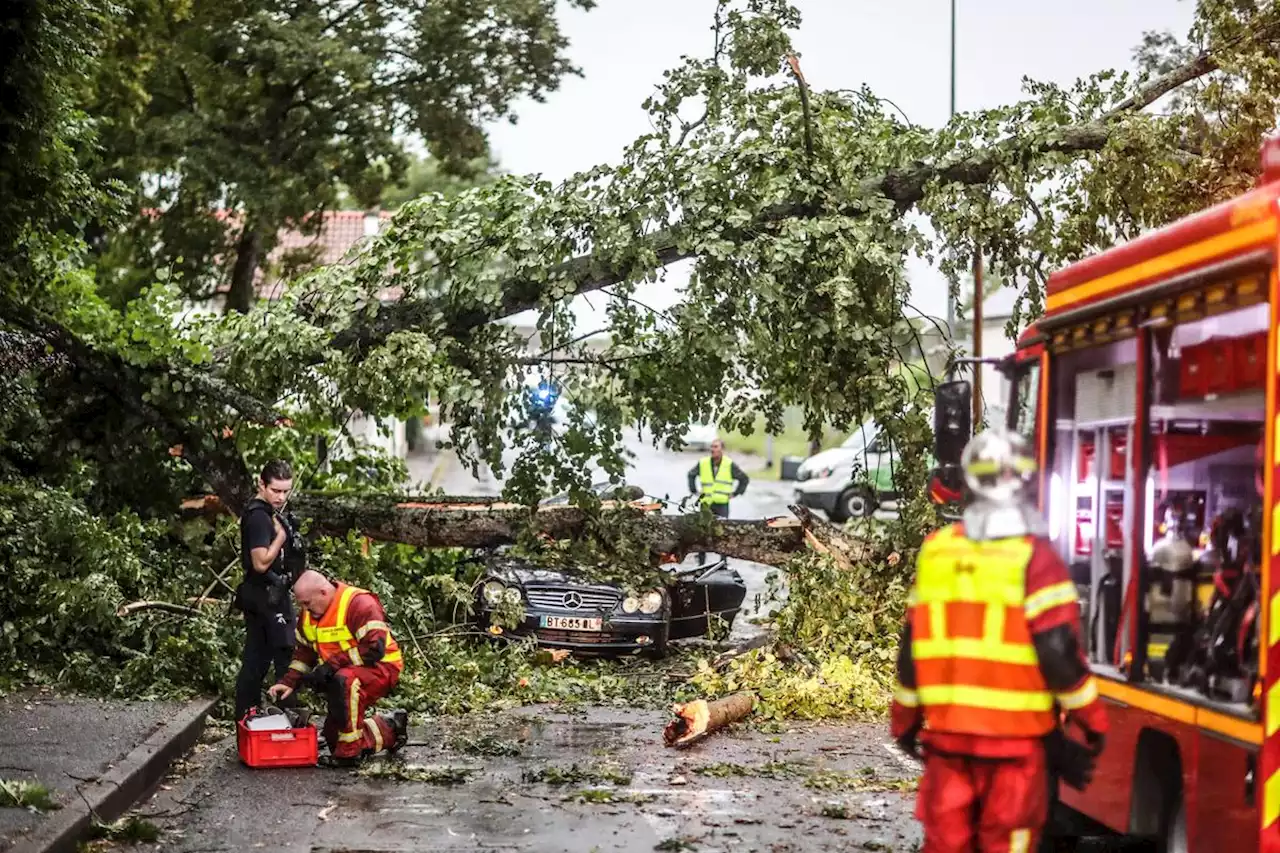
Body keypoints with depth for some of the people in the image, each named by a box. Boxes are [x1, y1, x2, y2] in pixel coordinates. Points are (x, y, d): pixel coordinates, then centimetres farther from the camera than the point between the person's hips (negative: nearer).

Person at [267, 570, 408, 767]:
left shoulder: (358, 604, -22)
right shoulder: (310, 614, 4)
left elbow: (374, 649, -29)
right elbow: (303, 653, 13)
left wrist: (332, 664, -30)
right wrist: (289, 682, -3)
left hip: (381, 667, -9)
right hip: (347, 672, 9)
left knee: (345, 681, -39)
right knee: (333, 736, 9)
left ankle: (350, 752, -30)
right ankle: (390, 728, 29)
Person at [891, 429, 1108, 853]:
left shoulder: (935, 551, 5)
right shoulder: (1034, 557, -11)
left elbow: (913, 647, 10)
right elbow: (1057, 650, -14)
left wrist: (905, 719, 20)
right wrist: (1092, 717, -1)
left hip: (946, 727, 4)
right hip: (1014, 731, -4)